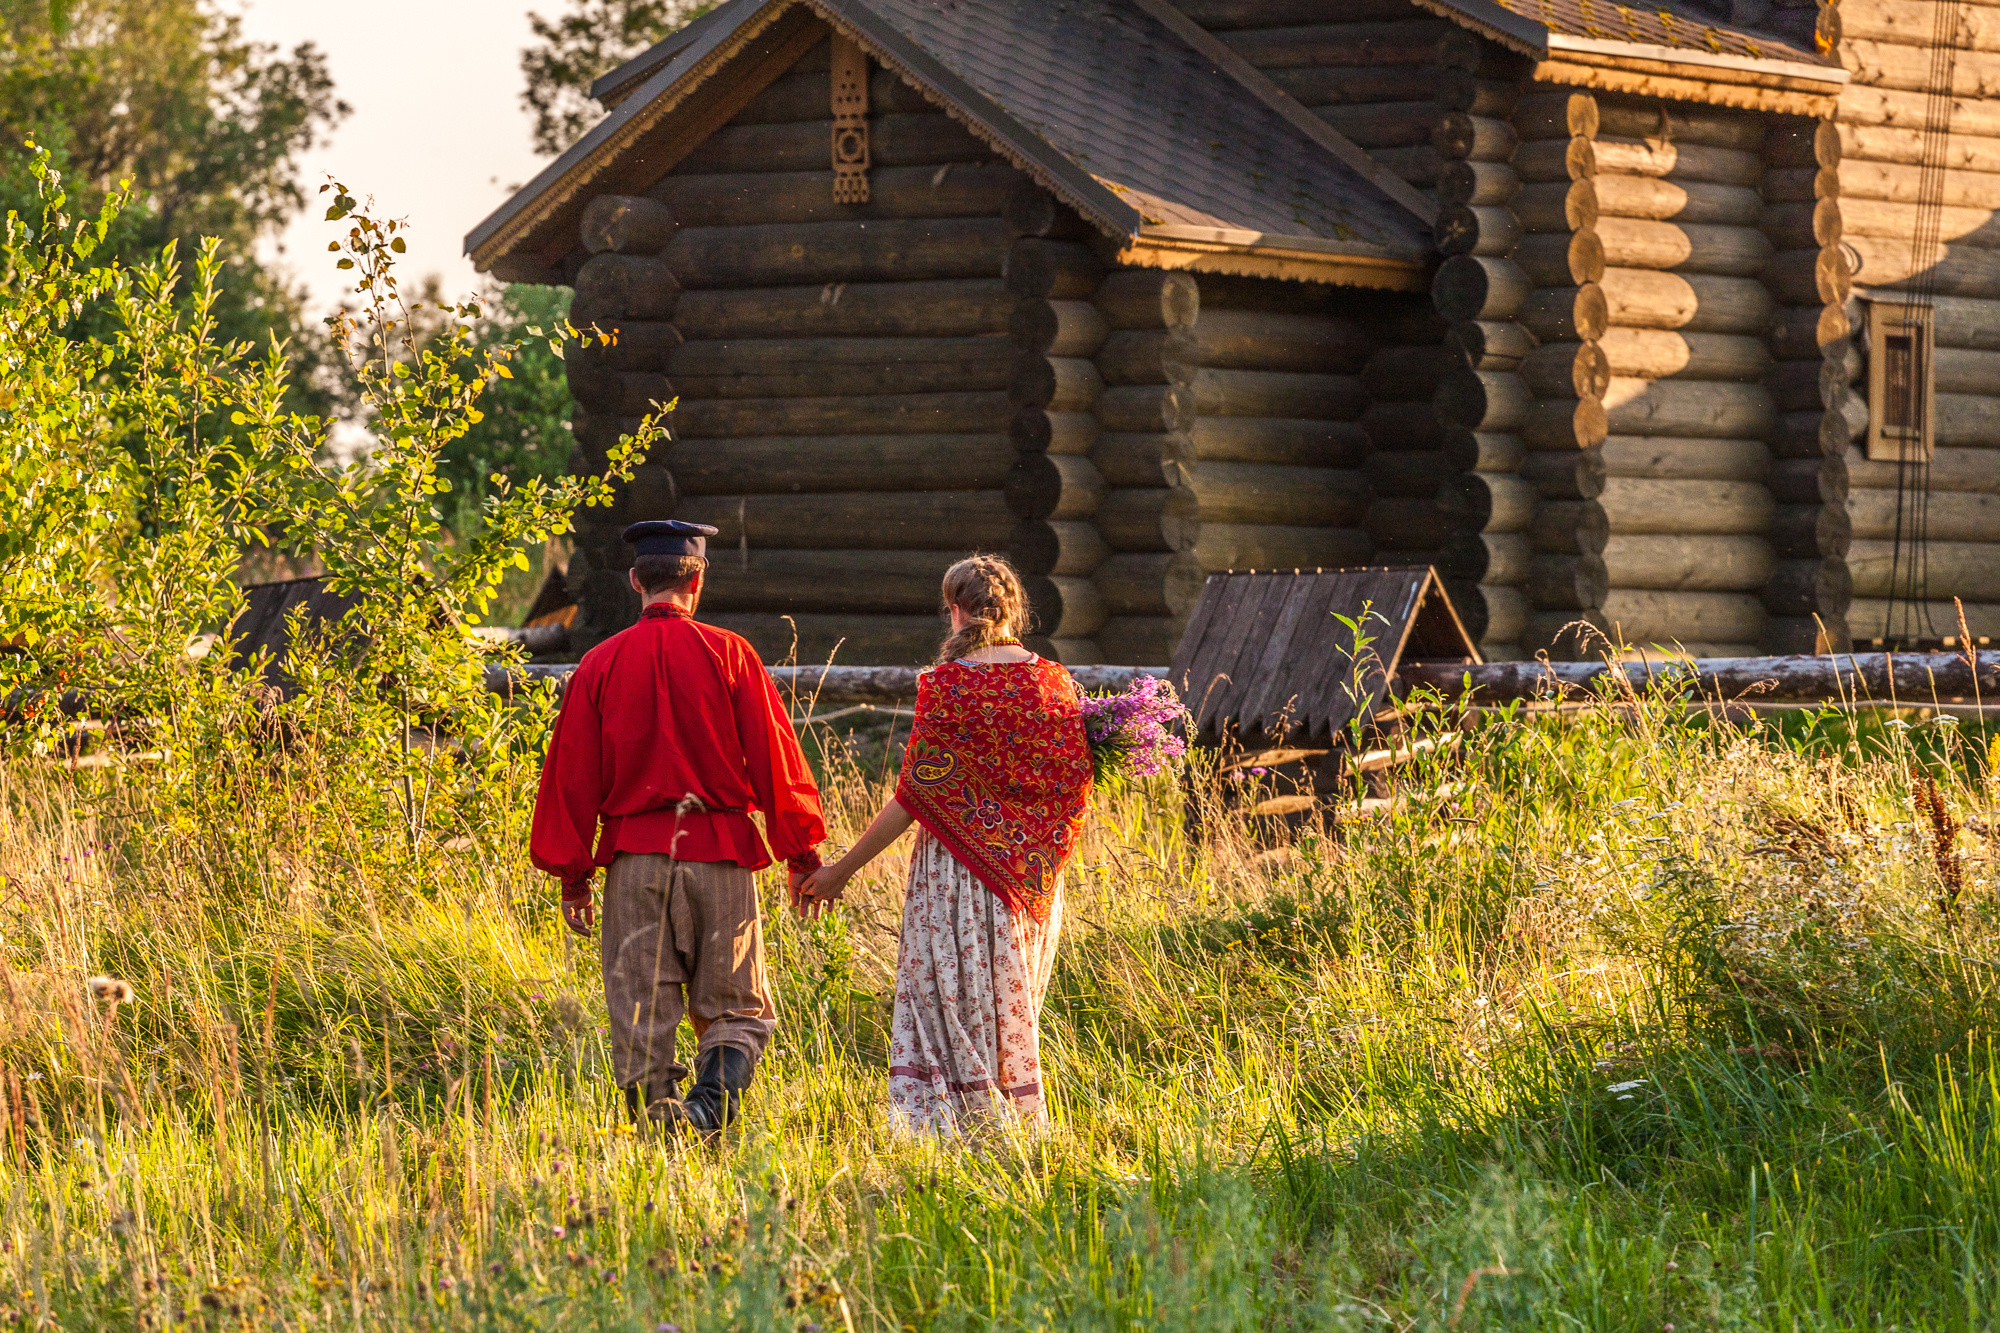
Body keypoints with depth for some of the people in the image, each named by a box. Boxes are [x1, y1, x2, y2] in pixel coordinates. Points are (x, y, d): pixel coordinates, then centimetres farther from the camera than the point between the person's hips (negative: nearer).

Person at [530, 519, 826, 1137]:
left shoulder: (600, 665, 3)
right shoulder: (728, 654, -1)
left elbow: (573, 774, 5)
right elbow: (774, 759, -1)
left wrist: (572, 877, 12)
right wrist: (802, 856, 7)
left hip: (635, 855, 1)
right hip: (721, 854, -1)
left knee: (641, 1015, 6)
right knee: (735, 1008, 7)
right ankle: (711, 1103, -18)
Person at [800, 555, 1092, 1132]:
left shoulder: (946, 686, -14)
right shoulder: (1056, 683, 1)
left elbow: (915, 795, -13)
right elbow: (1075, 783, 5)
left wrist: (842, 870, -7)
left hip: (960, 869, -5)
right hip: (1033, 880, 5)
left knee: (953, 1013, 0)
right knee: (1010, 1015, 14)